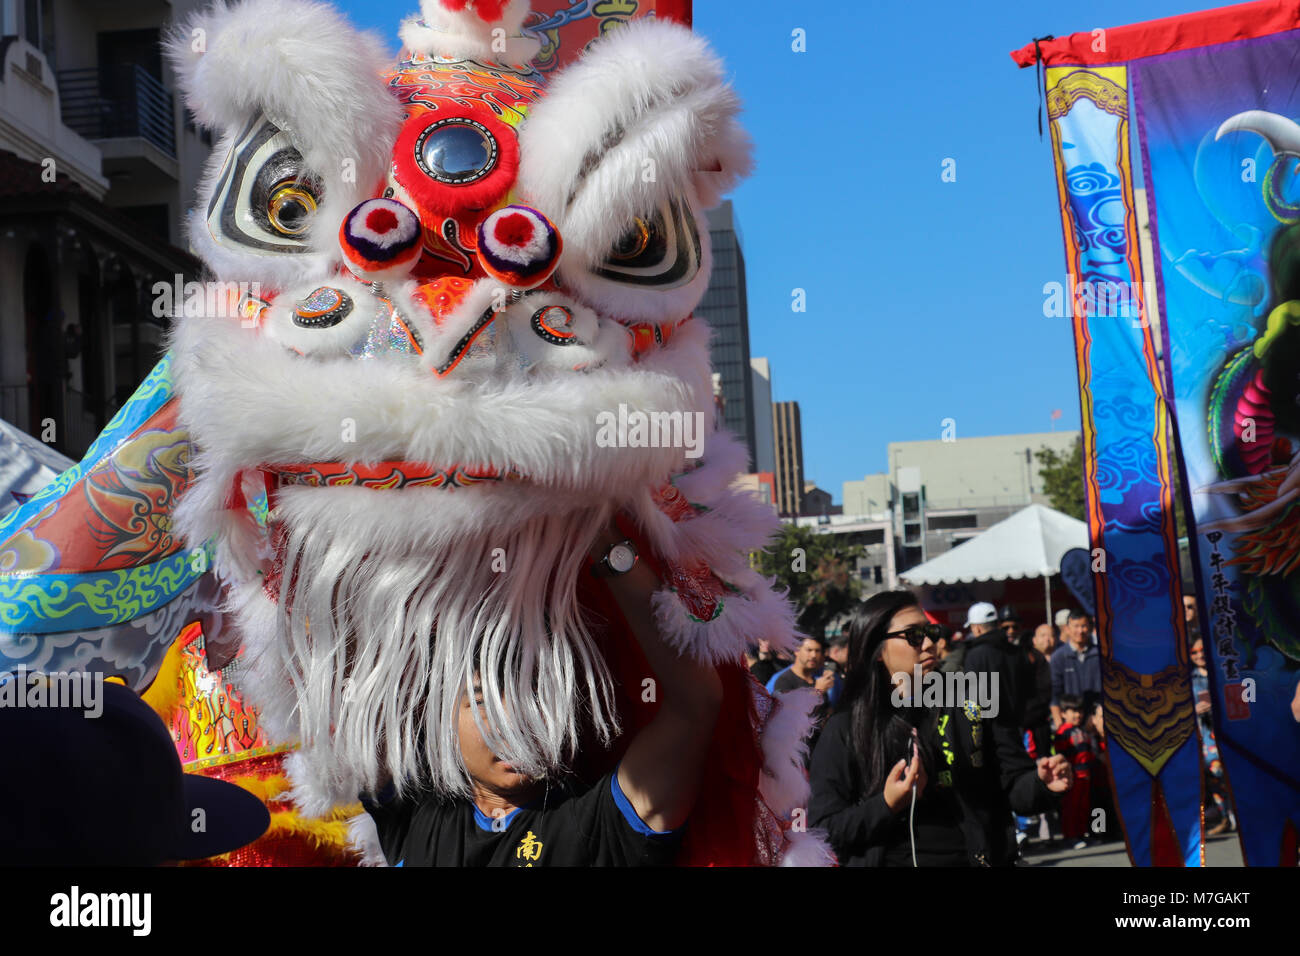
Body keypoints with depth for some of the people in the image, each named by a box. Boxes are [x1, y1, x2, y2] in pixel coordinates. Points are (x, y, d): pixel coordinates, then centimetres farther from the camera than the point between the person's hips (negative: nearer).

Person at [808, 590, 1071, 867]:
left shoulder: (969, 708, 9)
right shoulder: (845, 730, 2)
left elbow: (1014, 786, 5)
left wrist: (1041, 782, -15)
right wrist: (887, 805, -14)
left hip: (975, 858, 1)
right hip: (892, 859, 0)